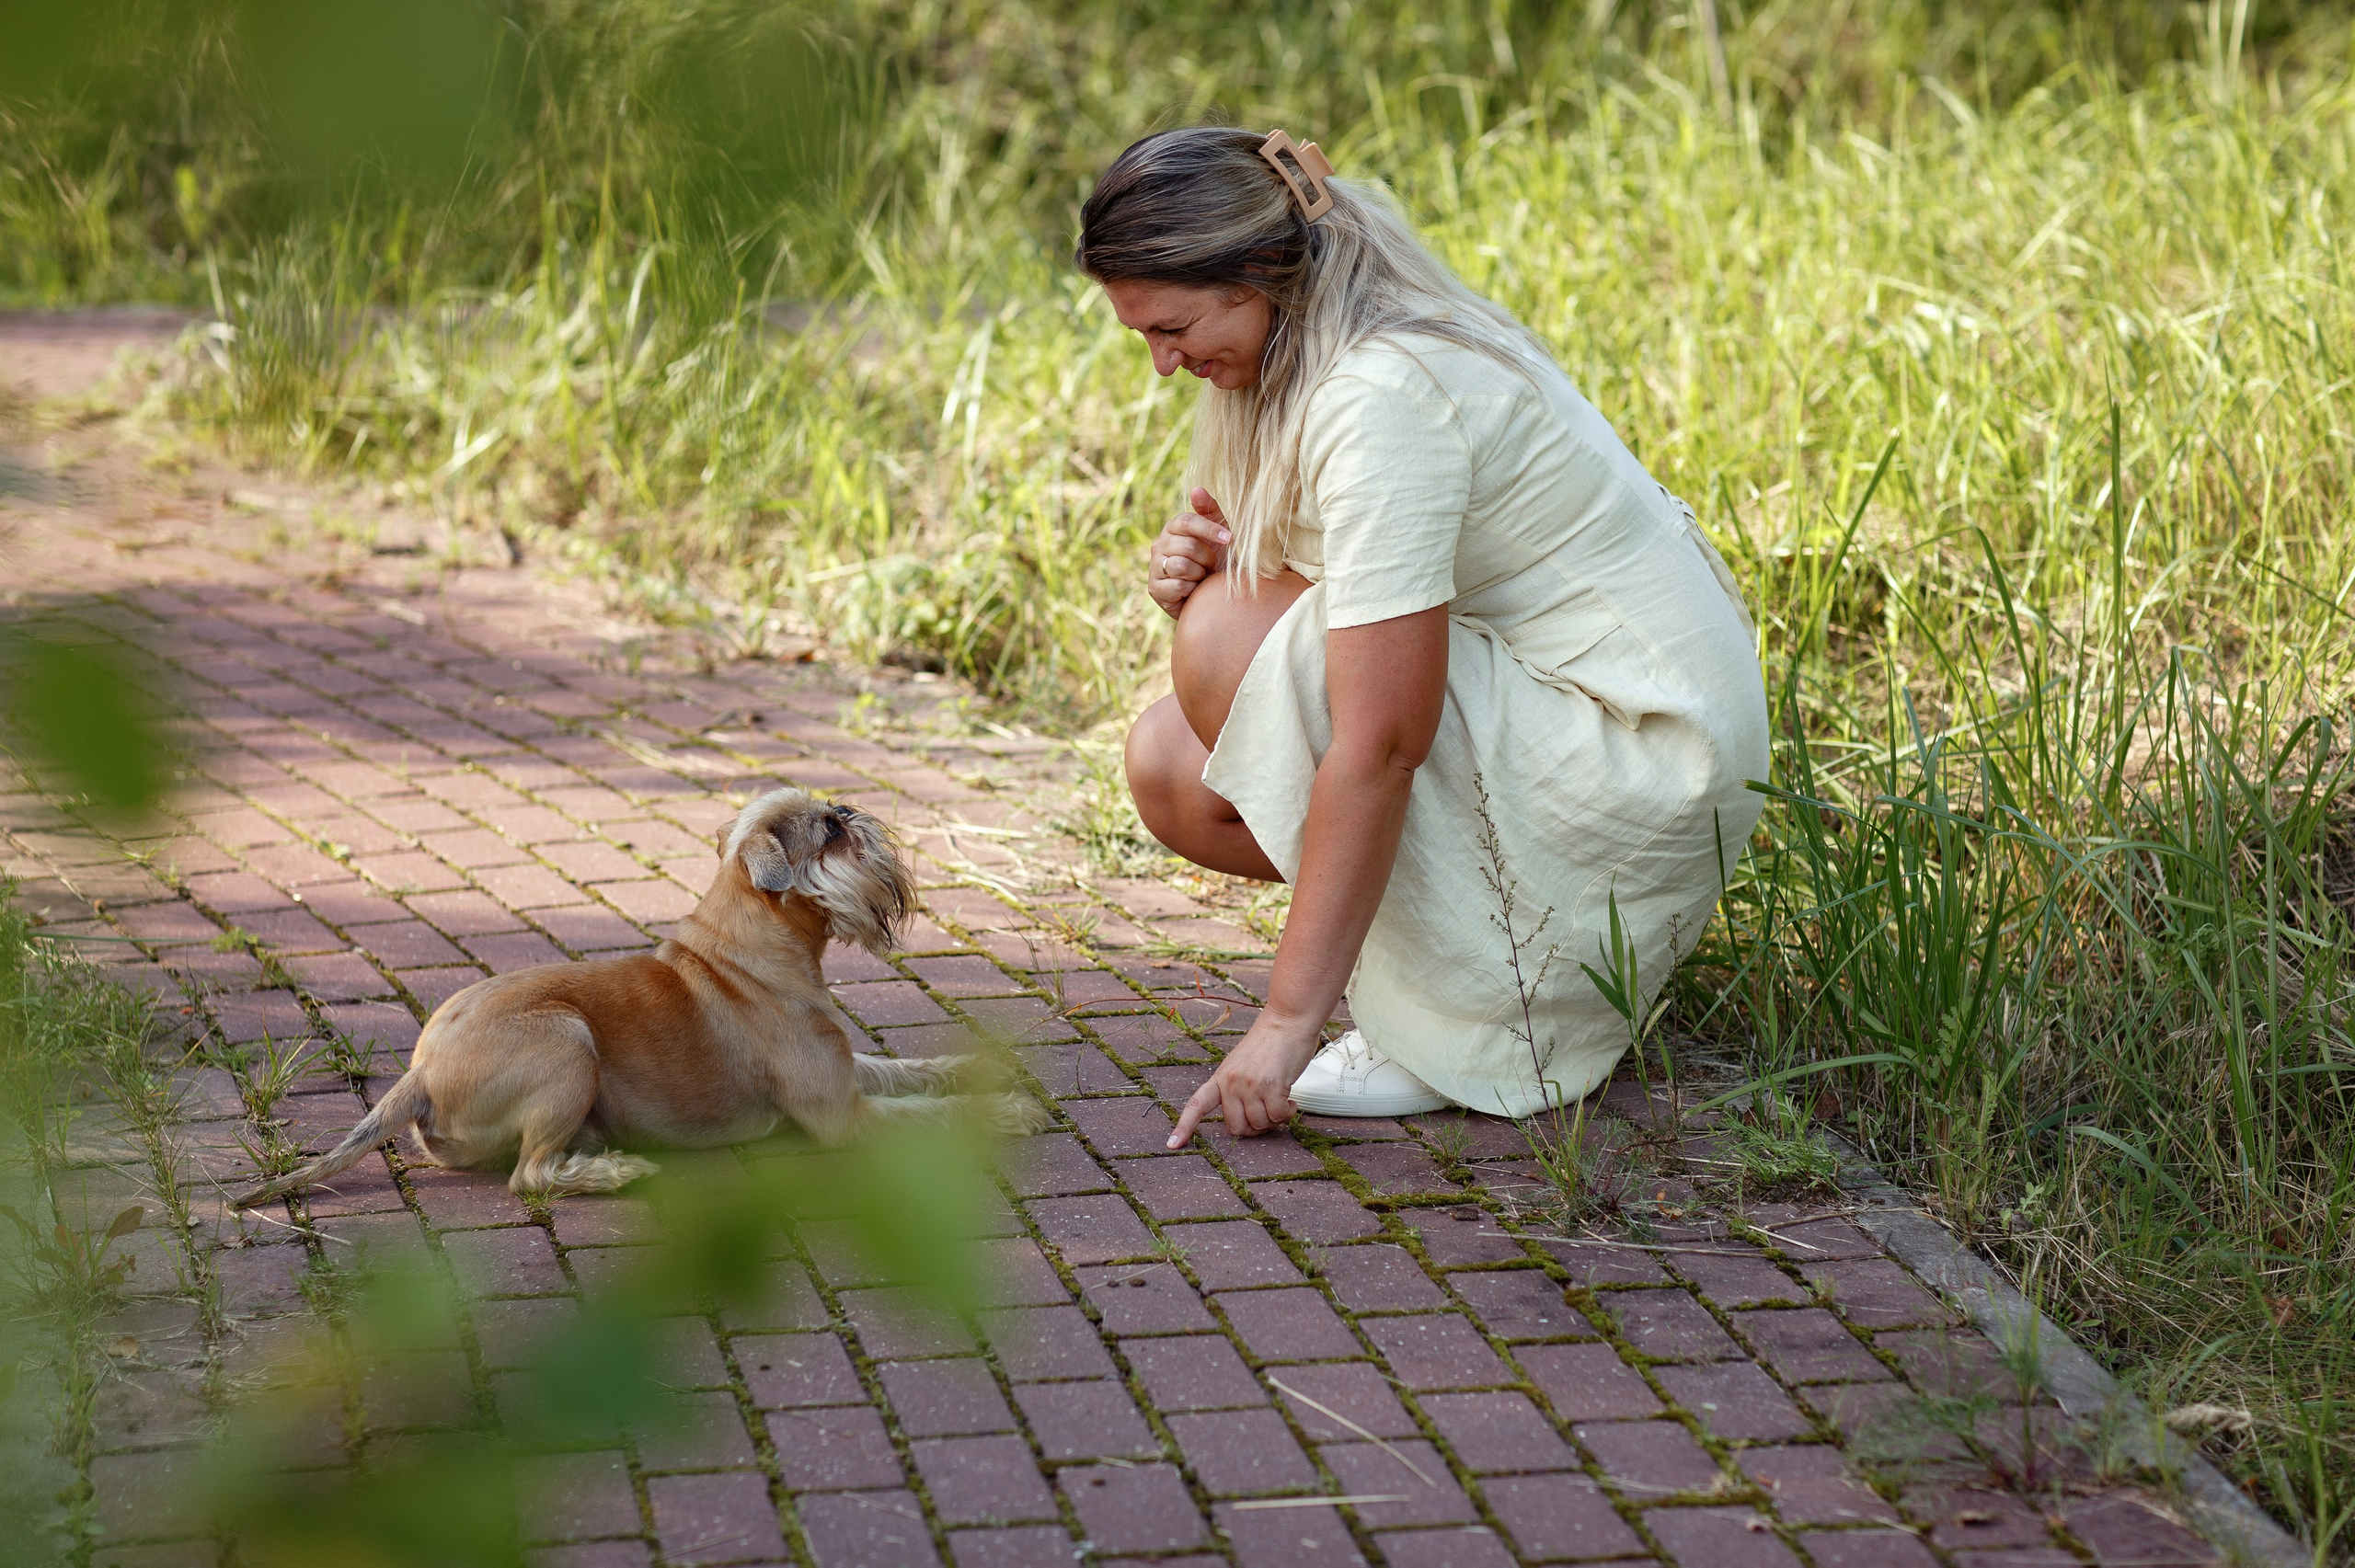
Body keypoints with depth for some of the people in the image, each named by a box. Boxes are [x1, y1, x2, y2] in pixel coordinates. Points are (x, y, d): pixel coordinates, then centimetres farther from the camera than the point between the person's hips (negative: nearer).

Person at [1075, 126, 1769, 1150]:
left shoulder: (1385, 394, -25)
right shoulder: (1321, 349, 5)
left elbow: (1379, 746, -28)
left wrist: (1287, 1021, -25)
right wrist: (1207, 567, -9)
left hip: (1648, 753, -9)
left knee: (1231, 645, -21)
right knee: (1171, 767, 2)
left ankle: (1458, 1025, -10)